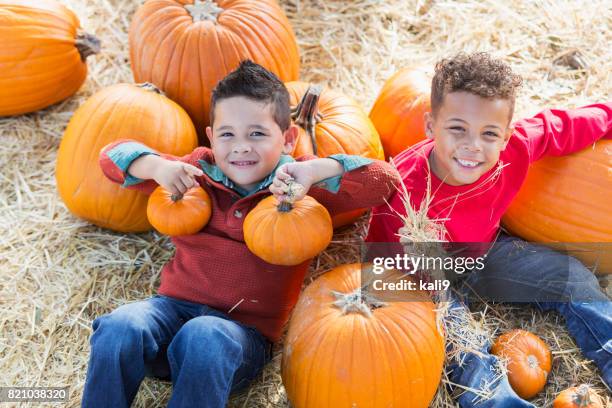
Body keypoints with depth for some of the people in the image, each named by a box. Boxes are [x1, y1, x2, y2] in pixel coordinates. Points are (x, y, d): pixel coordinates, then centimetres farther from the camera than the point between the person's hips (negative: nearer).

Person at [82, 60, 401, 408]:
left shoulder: (304, 189, 2)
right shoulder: (198, 172, 10)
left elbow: (386, 182, -7)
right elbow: (112, 156, 13)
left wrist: (315, 170, -21)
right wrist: (157, 167, -10)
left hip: (245, 330, -3)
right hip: (174, 307, 3)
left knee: (204, 339, -37)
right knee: (119, 327, -29)